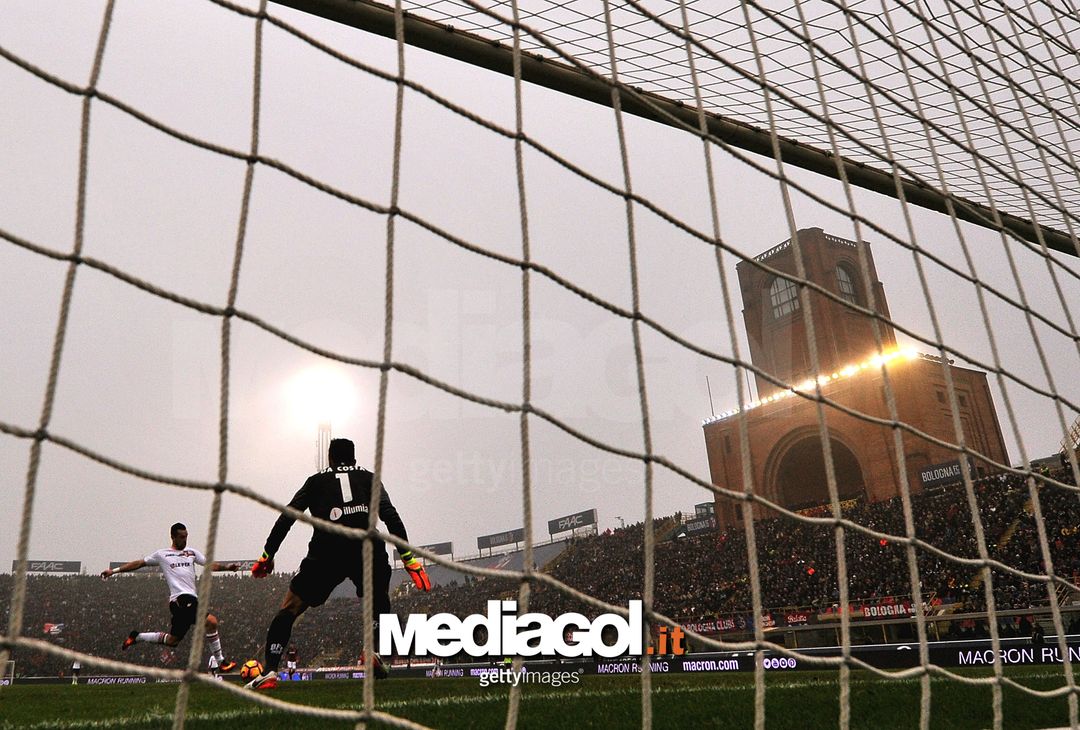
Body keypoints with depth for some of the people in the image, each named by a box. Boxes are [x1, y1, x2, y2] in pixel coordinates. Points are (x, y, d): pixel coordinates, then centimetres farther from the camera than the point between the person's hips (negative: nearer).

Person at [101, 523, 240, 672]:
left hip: (191, 599, 6)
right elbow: (139, 563, 15)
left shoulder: (191, 552, 18)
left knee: (172, 640, 12)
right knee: (211, 621, -21)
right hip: (181, 599, -6)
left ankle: (136, 637, 33)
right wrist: (114, 570, 11)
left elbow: (210, 565, 11)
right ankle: (221, 662, -14)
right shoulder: (162, 554, 9)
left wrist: (227, 567, -5)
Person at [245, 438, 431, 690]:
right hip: (367, 549, 1)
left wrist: (267, 555, 21)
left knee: (289, 609, 15)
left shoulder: (316, 480, 25)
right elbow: (390, 516, 10)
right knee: (380, 605, 27)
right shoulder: (368, 477, 24)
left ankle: (269, 671, 3)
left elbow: (287, 517, 15)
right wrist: (409, 558, 7)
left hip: (325, 552, -1)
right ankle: (375, 650, 5)